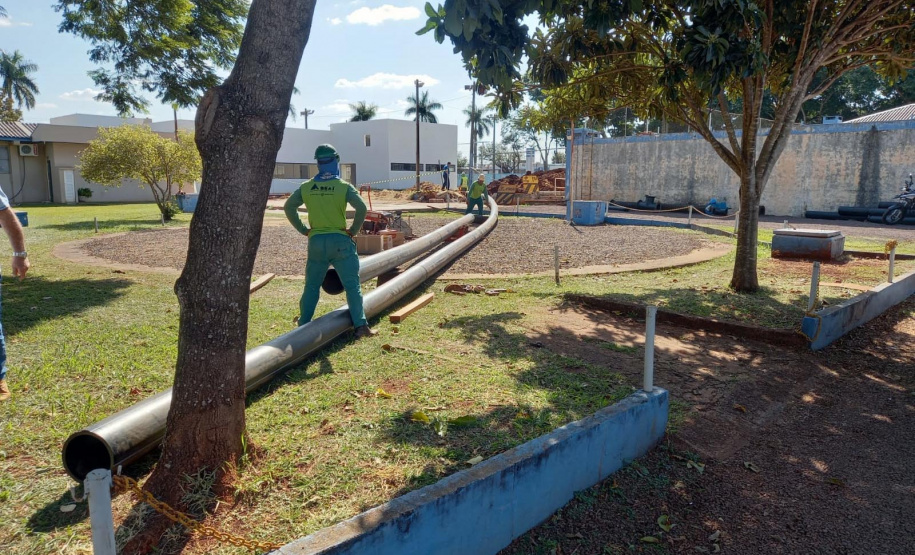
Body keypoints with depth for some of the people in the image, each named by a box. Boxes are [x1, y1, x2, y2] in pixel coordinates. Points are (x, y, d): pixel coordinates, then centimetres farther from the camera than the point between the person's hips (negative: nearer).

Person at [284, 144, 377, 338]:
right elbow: (361, 208, -17)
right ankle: (361, 325, -5)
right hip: (340, 241, -3)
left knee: (311, 286, 14)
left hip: (316, 242, 3)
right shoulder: (344, 186, -6)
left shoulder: (306, 187, 4)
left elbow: (288, 207, 7)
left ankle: (303, 325, 20)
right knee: (352, 285, 0)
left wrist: (303, 229, 10)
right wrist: (353, 230, -6)